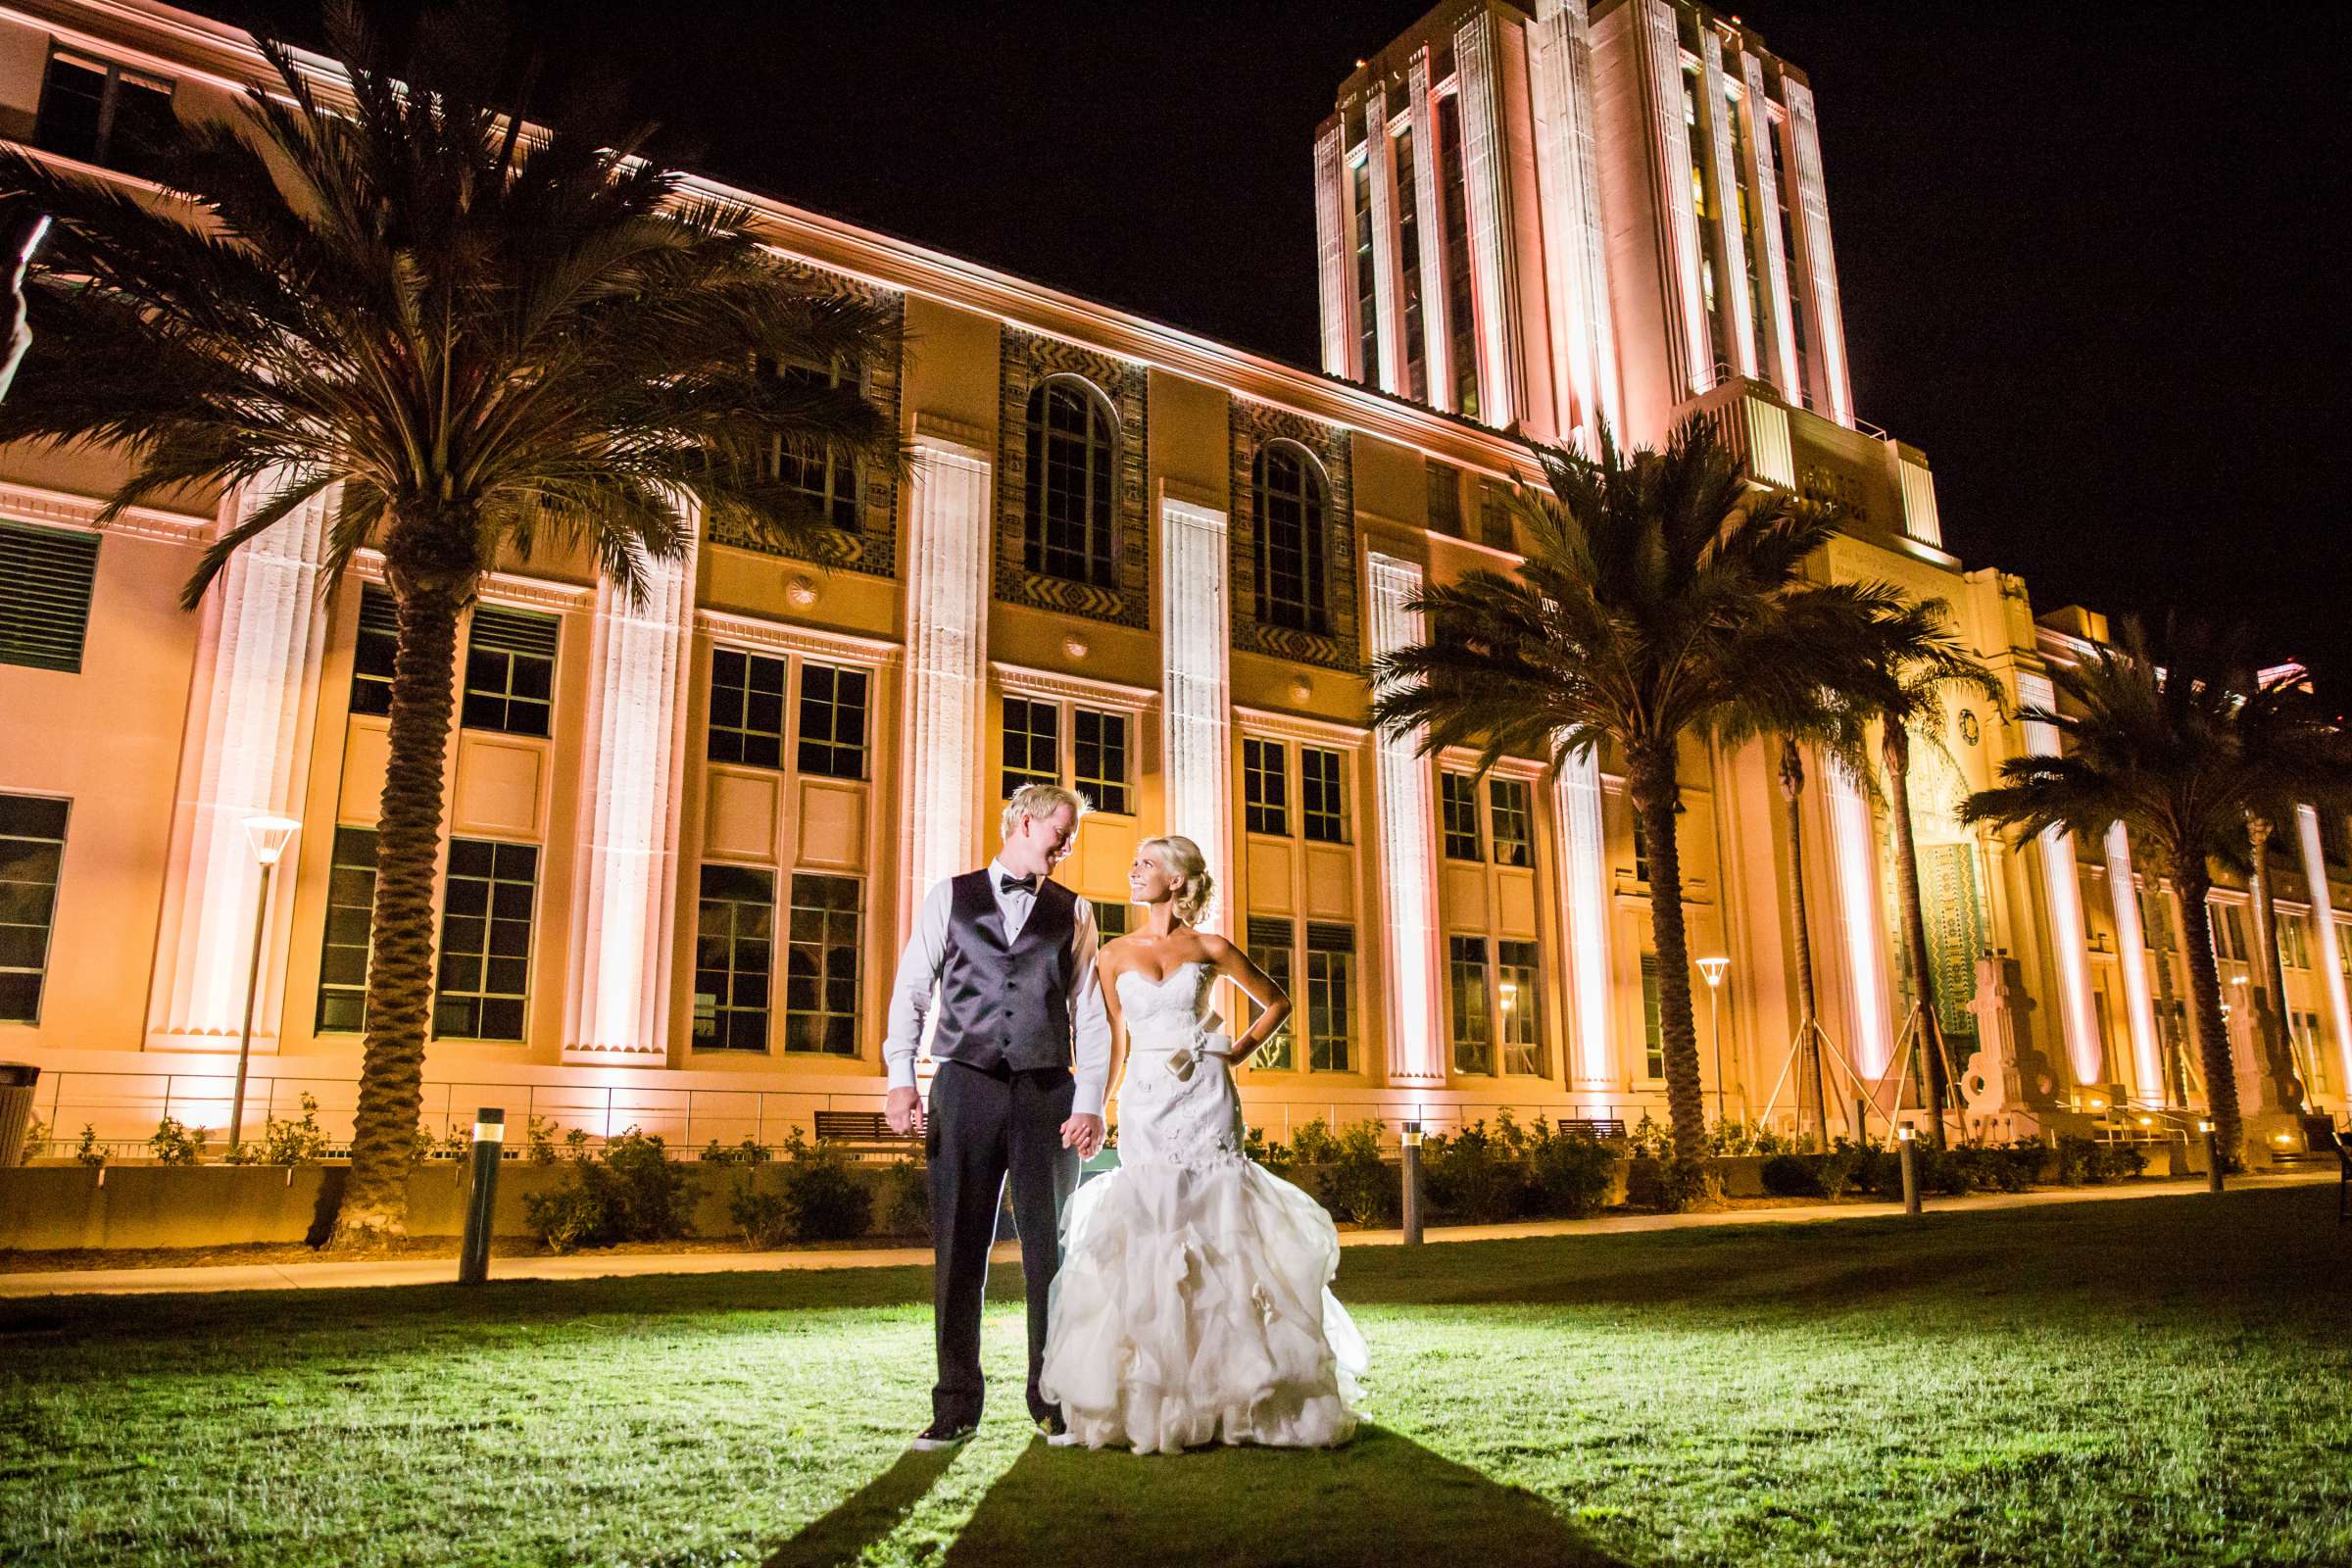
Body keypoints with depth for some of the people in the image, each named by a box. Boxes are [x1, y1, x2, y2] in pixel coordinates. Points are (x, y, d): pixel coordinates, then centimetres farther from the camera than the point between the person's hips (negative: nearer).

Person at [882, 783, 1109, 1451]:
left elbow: (1091, 1016, 7)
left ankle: (1053, 1400, 18)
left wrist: (1090, 1103, -3)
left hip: (1047, 1093, 1)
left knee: (1051, 1250, 5)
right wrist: (901, 1078, -7)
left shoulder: (1073, 912, 13)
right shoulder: (950, 897, 10)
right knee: (958, 1251, 3)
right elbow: (911, 991, 5)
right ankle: (956, 1408, 13)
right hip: (965, 1087, -1)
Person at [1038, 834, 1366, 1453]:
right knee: (1146, 1235, -4)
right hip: (1145, 1104, 1)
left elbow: (1277, 1001, 18)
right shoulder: (1116, 954, 10)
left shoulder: (1210, 950, 6)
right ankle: (1151, 1404, 4)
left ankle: (1226, 1396, 6)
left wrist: (1243, 1048, 4)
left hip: (1206, 1100, -1)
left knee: (1215, 1232, -4)